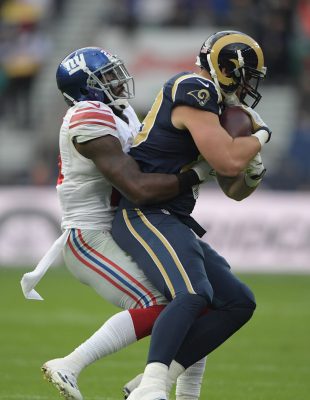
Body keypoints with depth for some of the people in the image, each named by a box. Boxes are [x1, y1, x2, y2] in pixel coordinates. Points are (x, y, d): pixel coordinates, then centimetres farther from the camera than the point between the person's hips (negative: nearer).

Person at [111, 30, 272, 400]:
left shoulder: (213, 108, 21)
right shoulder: (193, 91, -10)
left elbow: (235, 189, 27)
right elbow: (228, 161, -21)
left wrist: (253, 172, 4)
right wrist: (260, 135, -2)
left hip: (173, 224, 10)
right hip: (145, 216, -10)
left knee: (238, 303, 6)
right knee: (193, 295, -31)